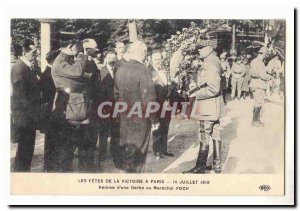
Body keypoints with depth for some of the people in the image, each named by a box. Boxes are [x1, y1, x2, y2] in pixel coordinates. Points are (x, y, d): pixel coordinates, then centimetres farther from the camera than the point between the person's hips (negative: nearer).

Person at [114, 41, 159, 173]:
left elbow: (116, 94, 12)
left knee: (124, 149, 16)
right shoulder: (143, 71, -17)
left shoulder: (120, 70, 4)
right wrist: (154, 120, -11)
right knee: (138, 152, 3)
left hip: (124, 117, 6)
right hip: (140, 119, -6)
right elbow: (148, 99, -19)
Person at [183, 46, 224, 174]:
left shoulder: (210, 67, -17)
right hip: (214, 108, 10)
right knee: (215, 135, 13)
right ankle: (217, 165, 21)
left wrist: (196, 94, -18)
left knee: (204, 138, -3)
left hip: (207, 109, -10)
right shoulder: (214, 66, 13)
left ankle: (200, 167, 3)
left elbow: (213, 88, -26)